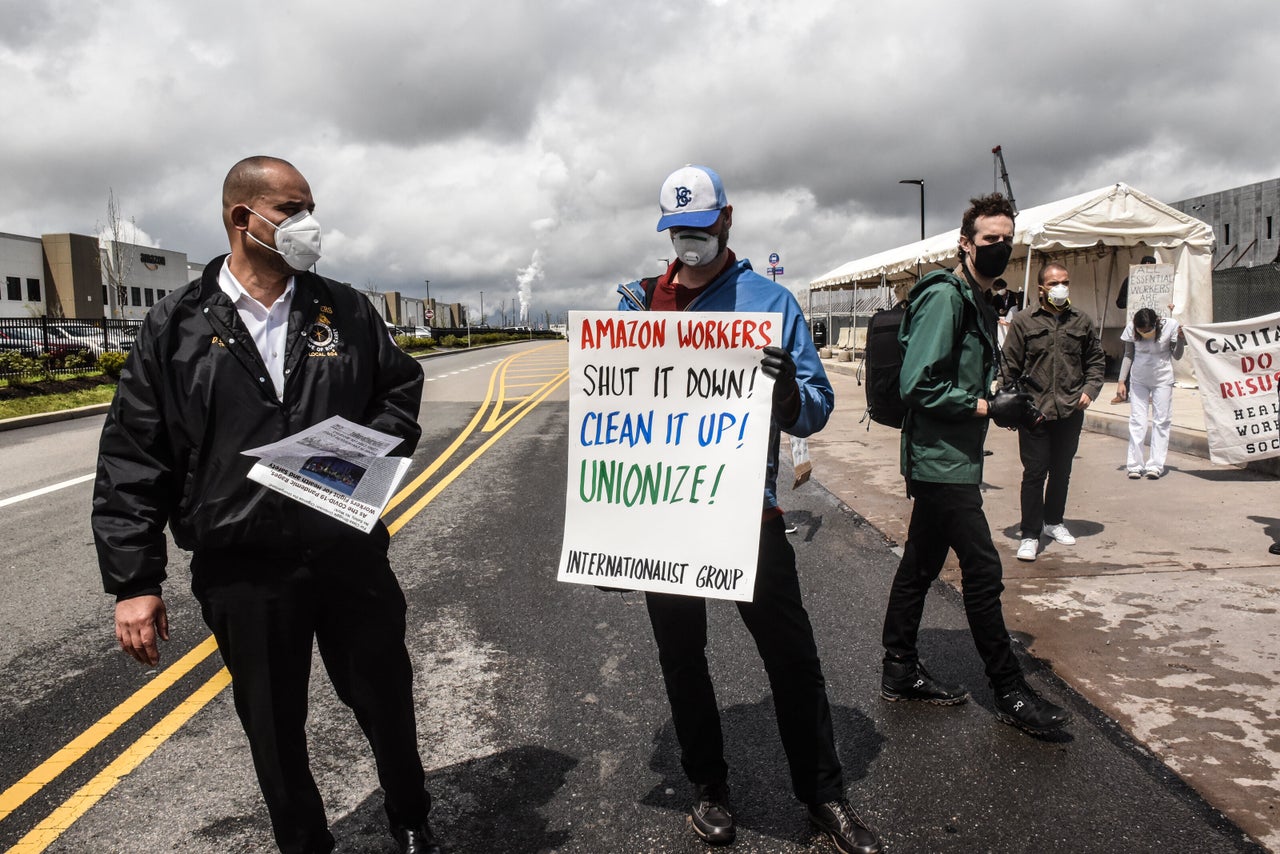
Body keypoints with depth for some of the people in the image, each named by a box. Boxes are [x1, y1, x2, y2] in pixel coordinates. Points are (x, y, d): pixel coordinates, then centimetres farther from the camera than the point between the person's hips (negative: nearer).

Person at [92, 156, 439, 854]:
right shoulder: (177, 325, -2)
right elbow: (132, 458, -3)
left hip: (350, 553, 2)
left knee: (387, 703, 16)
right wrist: (133, 582, -6)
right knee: (274, 730, 15)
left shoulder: (345, 311, 3)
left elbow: (403, 386, 13)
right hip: (242, 570, -1)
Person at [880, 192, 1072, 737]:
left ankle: (900, 672, 25)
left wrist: (1008, 400, 7)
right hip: (941, 462, -10)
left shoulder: (978, 303, 17)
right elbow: (918, 385, -22)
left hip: (951, 462, 10)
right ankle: (1011, 693, 10)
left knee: (920, 565, 14)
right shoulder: (943, 296, -14)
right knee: (983, 571, -3)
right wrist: (989, 408, -16)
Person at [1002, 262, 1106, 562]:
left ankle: (1053, 521, 33)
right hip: (1034, 411, -4)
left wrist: (1090, 389, 0)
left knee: (1062, 471, 15)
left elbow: (1096, 360, 17)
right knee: (1034, 472, -4)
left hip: (1070, 411, 4)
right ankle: (1030, 534, 3)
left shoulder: (1082, 322, 9)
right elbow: (1010, 367, -1)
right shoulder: (1023, 321, -1)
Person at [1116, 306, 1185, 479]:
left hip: (1163, 379, -1)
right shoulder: (1131, 328, -12)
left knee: (1161, 421, -1)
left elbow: (1177, 356, -6)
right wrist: (1121, 381, -1)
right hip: (1138, 379, 1)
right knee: (1137, 421, -2)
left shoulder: (1170, 325, -15)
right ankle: (1135, 465, 1)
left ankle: (1155, 465, 1)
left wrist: (1181, 339, -23)